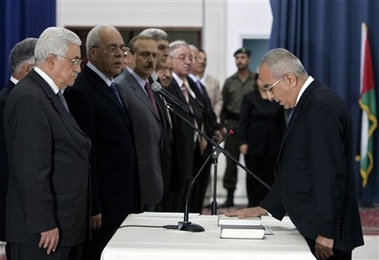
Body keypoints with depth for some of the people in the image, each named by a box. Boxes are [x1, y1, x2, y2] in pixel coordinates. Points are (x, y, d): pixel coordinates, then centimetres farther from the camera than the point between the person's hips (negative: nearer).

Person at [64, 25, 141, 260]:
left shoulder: (112, 87, 16)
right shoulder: (80, 91, -13)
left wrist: (132, 201, 16)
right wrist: (92, 208, -19)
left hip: (123, 201, 9)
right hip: (103, 205, -9)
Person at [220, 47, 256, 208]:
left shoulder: (257, 81, 2)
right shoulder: (229, 82, 10)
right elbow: (223, 105, 11)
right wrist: (222, 125, 3)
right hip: (232, 123, 2)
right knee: (231, 160, 2)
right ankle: (230, 196, 6)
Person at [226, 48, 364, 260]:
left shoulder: (321, 106, -17)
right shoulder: (306, 103, 14)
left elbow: (331, 174, -21)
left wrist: (326, 234, -19)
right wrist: (263, 209, 14)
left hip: (325, 232, -9)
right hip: (311, 228, 9)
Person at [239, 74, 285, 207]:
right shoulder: (249, 97, 2)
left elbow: (281, 123, 9)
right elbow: (243, 121, -3)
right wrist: (243, 142, -10)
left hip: (272, 144, 2)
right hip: (254, 143, -2)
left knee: (269, 175, -1)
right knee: (253, 175, 3)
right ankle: (253, 205, 9)